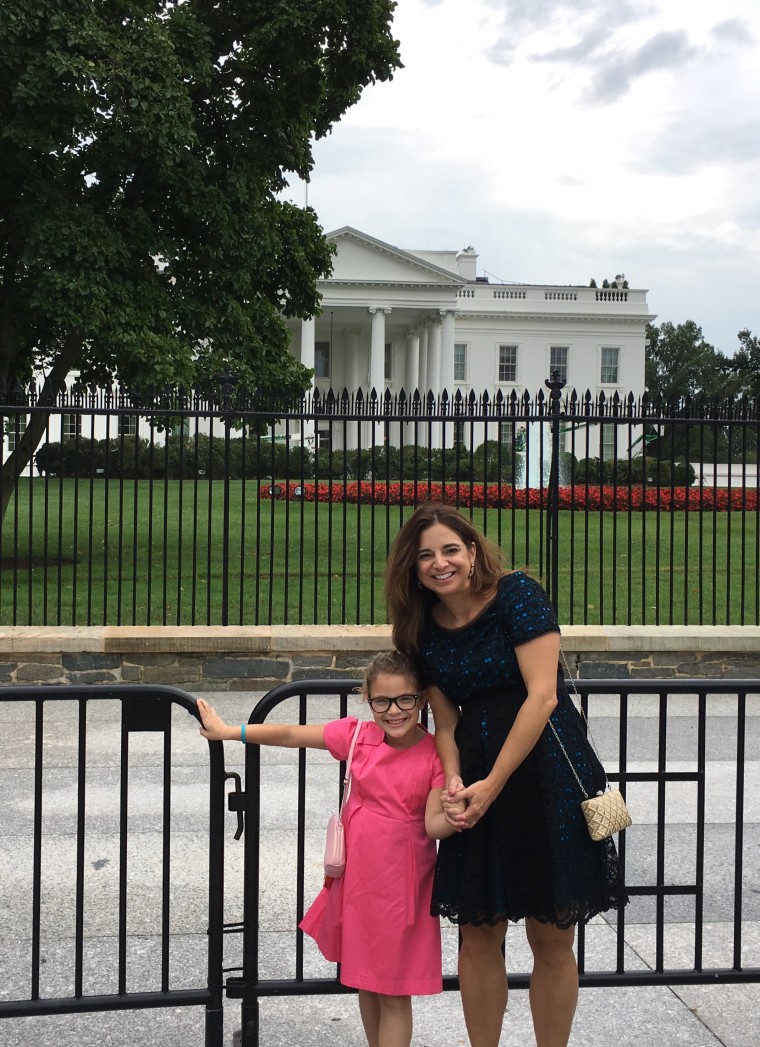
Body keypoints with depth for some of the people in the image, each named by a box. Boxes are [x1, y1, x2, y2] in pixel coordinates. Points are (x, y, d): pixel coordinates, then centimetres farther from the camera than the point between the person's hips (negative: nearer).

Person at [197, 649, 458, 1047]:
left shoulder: (436, 756, -13)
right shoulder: (357, 735, -5)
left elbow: (434, 824, -14)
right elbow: (291, 735, 1)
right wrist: (227, 731, 5)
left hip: (401, 884, -4)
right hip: (356, 876, 4)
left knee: (394, 994, 5)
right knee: (366, 982, 19)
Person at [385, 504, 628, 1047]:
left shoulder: (517, 594, -10)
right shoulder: (424, 630, 7)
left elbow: (543, 695, -15)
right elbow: (446, 723, 10)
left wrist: (492, 786, -14)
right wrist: (454, 783, -10)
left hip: (545, 772, -5)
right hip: (477, 786, 5)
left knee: (552, 939, 3)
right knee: (479, 936, 8)